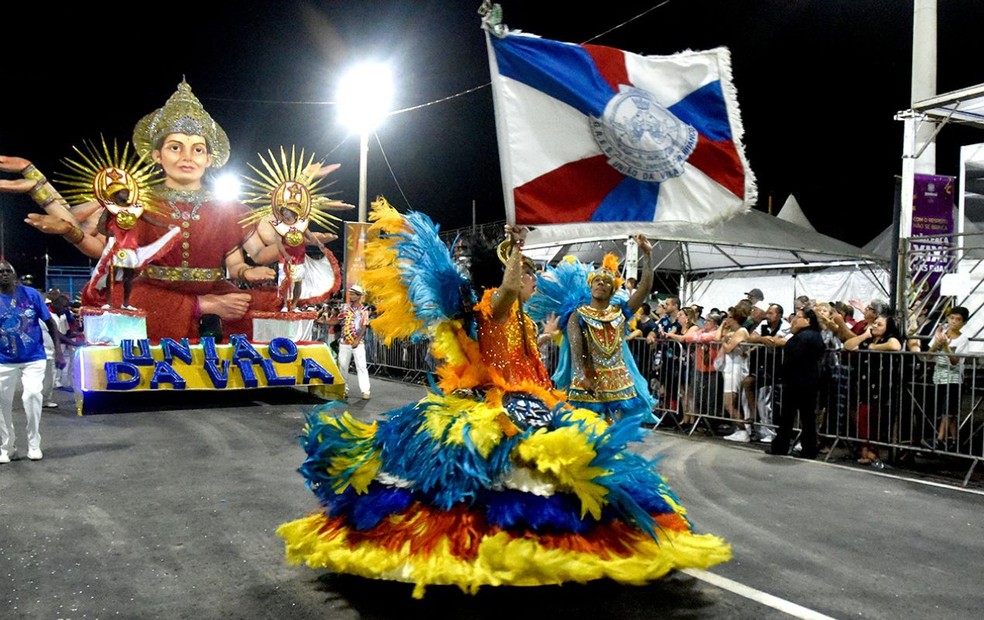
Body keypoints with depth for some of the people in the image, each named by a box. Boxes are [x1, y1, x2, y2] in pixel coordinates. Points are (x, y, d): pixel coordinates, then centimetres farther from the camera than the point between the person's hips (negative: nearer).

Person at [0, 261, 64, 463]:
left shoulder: (31, 294, -4)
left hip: (34, 359, -2)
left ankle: (34, 445, 0)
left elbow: (50, 322, 1)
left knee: (32, 396, -16)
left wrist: (58, 351, -4)